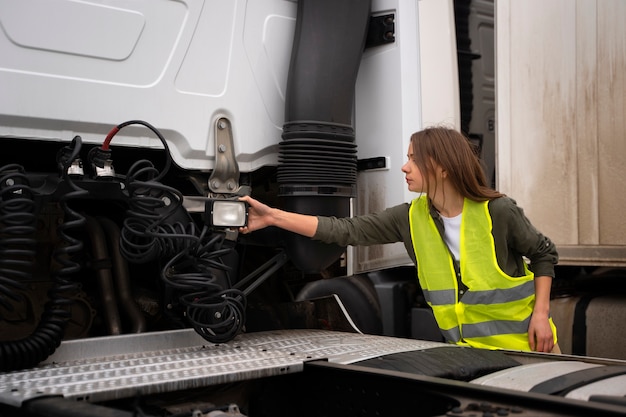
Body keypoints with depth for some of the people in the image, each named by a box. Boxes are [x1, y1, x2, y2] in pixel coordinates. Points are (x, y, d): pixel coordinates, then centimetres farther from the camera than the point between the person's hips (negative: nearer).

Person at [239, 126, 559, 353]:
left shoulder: (498, 211, -18)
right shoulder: (410, 218, -7)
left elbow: (544, 255, -3)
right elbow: (346, 231, -10)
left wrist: (541, 314, -12)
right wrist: (272, 216, -15)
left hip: (522, 343, -3)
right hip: (466, 347, 3)